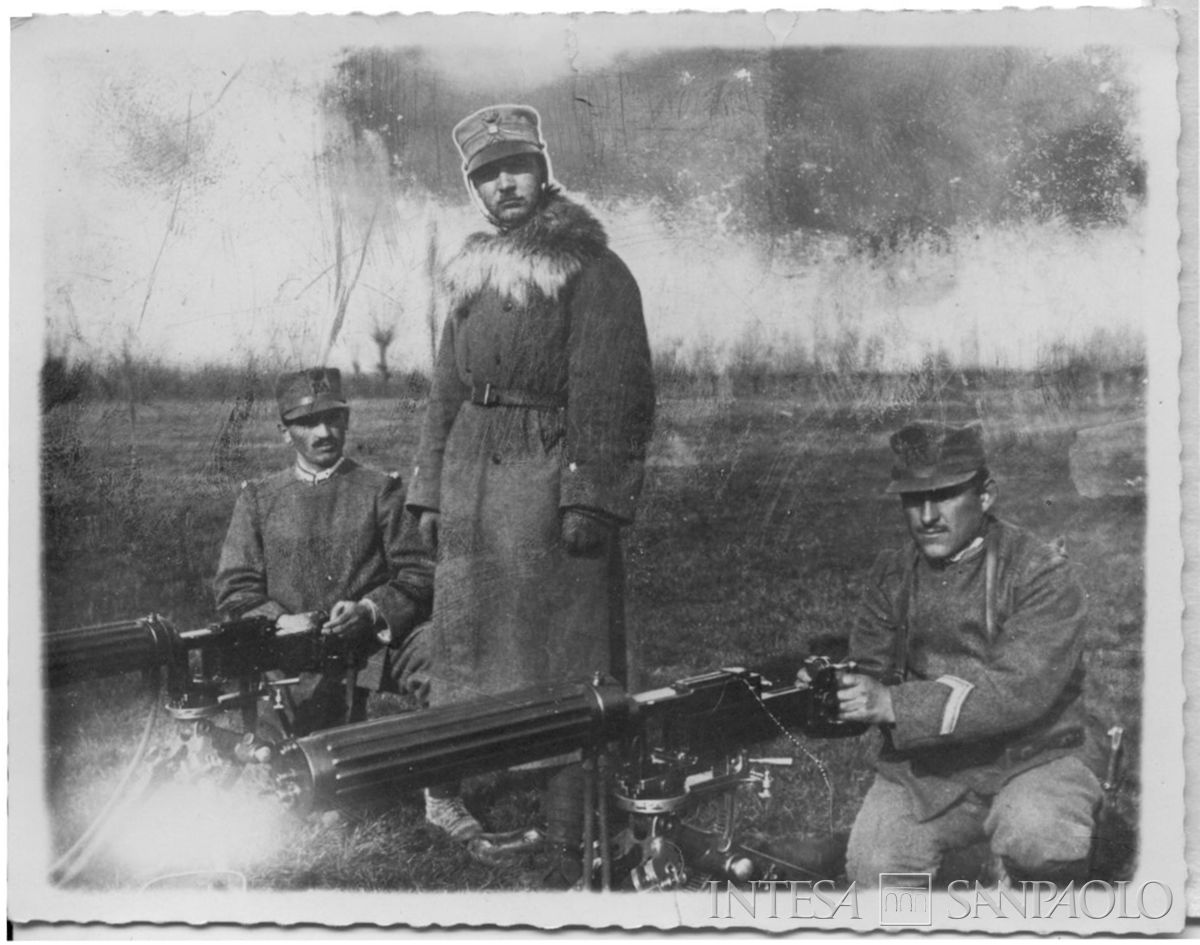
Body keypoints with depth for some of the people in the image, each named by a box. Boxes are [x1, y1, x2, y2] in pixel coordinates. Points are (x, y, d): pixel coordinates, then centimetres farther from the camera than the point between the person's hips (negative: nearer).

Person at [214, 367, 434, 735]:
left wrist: (371, 612, -13)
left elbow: (419, 574, 6)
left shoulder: (381, 491, 13)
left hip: (374, 646, 1)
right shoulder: (257, 500, 16)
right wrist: (279, 621, -9)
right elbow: (234, 590, 11)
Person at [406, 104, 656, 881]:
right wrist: (430, 489, 14)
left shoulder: (592, 271, -5)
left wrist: (592, 497, -20)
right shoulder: (471, 274, 18)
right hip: (471, 477, 7)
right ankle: (455, 791, 20)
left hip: (549, 474, -7)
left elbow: (613, 396, -12)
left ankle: (567, 828, 4)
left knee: (559, 650, -3)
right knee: (464, 644, 10)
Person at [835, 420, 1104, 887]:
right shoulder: (893, 574, 4)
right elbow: (868, 672, 3)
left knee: (1035, 837, -33)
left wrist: (893, 705, -33)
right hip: (924, 766, 4)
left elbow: (1019, 691, -25)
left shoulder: (1041, 573, -14)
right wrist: (832, 689, -23)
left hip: (1035, 757, -4)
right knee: (870, 870, -15)